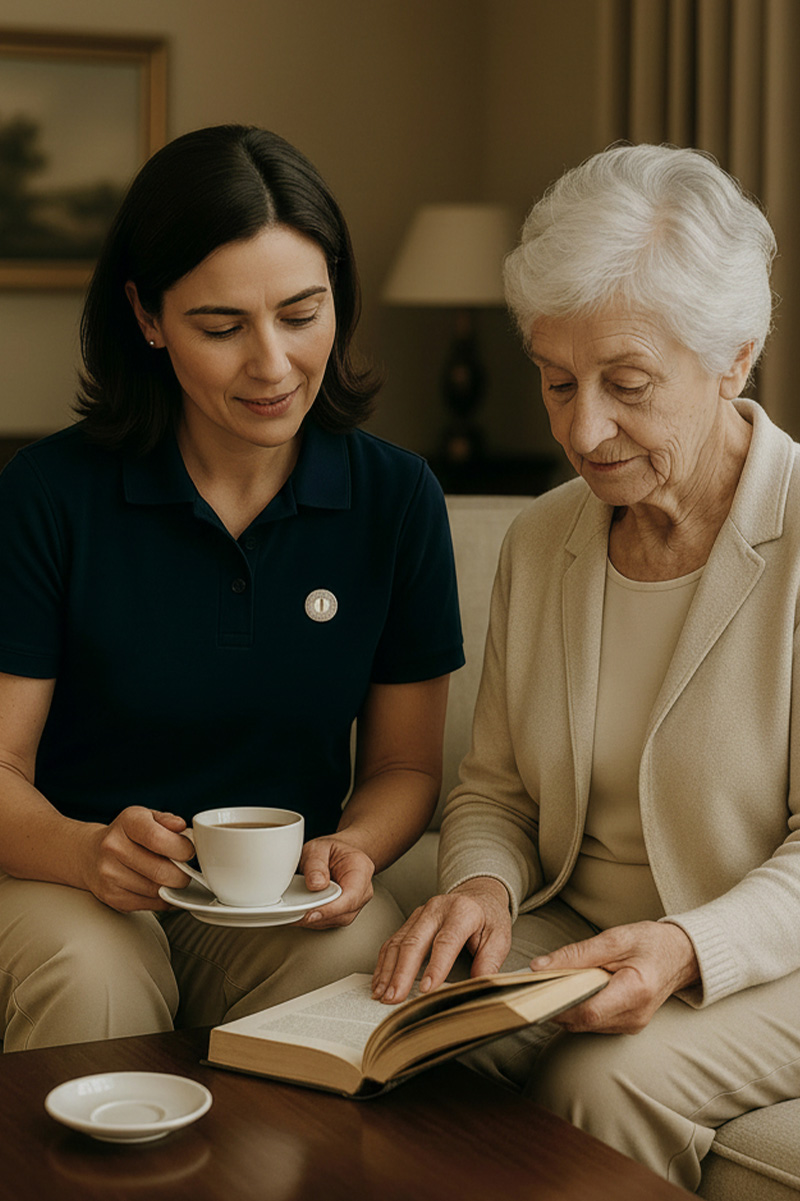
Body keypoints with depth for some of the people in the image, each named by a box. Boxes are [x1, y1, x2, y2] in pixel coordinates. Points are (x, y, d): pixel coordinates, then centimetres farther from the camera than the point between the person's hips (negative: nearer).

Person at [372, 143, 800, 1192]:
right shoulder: (541, 540, 6)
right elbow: (495, 785, 12)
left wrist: (689, 946, -30)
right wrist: (482, 885, -11)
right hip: (574, 934, 5)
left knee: (603, 1083, -31)